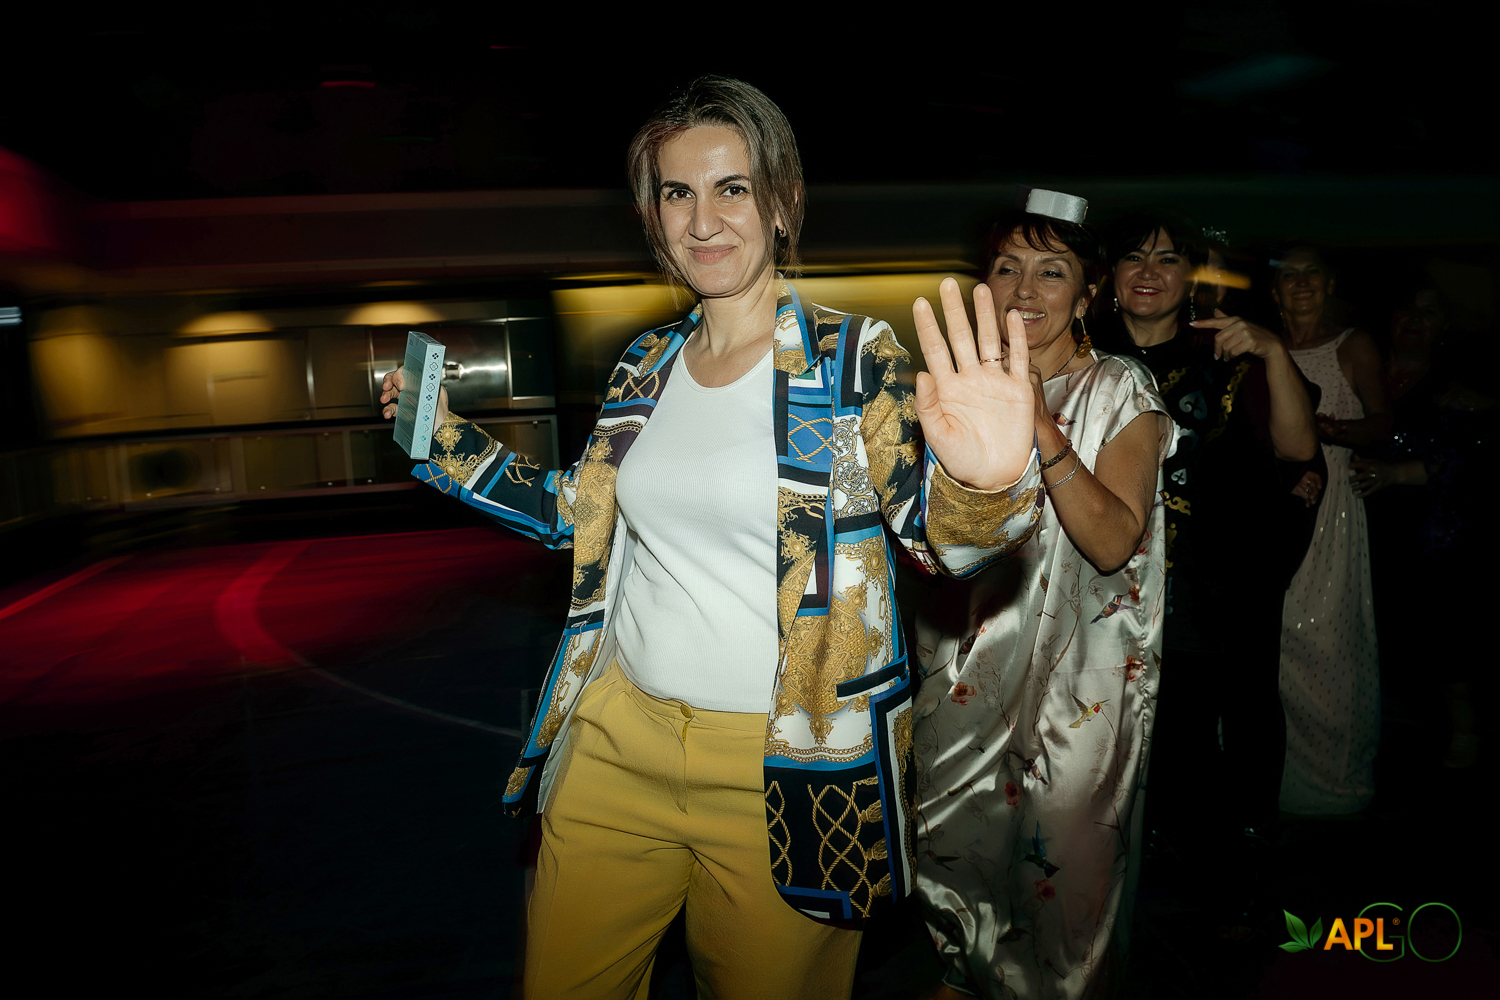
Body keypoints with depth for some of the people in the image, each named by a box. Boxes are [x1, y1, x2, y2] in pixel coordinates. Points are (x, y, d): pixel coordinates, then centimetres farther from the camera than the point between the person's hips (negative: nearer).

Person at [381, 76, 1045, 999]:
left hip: (789, 775, -4)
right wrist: (444, 439, 12)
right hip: (617, 741, 5)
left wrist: (983, 487, -39)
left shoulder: (854, 359, -9)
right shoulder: (646, 366, 6)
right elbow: (580, 515, 15)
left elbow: (936, 527, -16)